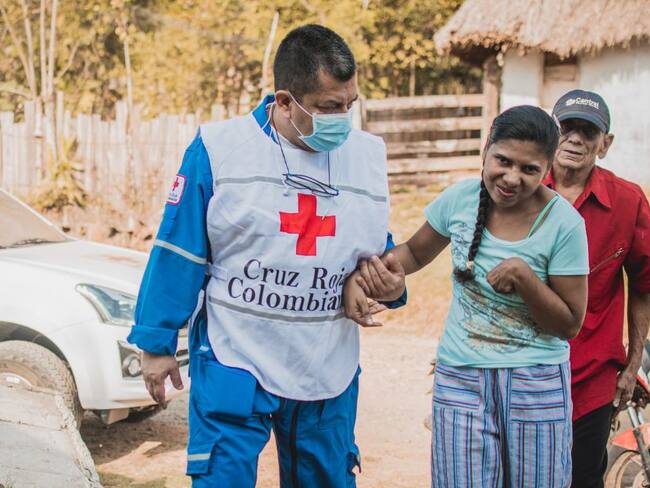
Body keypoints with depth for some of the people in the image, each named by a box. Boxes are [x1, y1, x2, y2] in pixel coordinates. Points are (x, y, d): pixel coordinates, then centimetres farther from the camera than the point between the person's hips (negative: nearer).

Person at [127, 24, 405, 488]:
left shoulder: (368, 155, 3)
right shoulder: (219, 148, -10)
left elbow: (378, 249, 14)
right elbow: (179, 253, -5)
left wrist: (385, 281, -8)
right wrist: (158, 343, -2)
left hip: (328, 372, 4)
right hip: (234, 365, -4)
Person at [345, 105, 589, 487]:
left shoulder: (563, 224, -12)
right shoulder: (461, 198, -4)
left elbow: (570, 325, -8)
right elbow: (415, 253, 13)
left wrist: (523, 276, -23)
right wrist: (363, 273, -6)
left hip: (536, 384, -2)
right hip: (461, 379, 2)